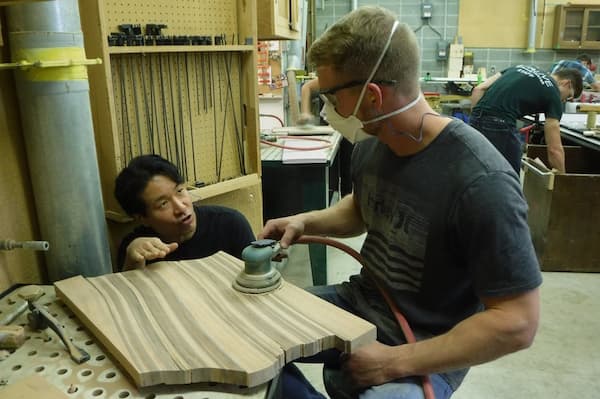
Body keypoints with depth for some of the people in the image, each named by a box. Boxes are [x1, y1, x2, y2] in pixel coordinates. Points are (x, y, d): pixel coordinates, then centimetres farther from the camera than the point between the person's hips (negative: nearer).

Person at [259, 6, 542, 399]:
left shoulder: (481, 182, -29)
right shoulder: (371, 143, -5)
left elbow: (517, 323, -23)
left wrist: (397, 361, -22)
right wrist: (306, 222, -2)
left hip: (426, 349, -6)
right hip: (362, 303, 7)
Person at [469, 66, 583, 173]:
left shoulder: (523, 68, 26)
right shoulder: (552, 93, 8)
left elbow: (478, 90, 16)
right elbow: (554, 149, 4)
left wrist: (477, 118, 17)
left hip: (475, 122, 7)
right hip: (499, 125, -7)